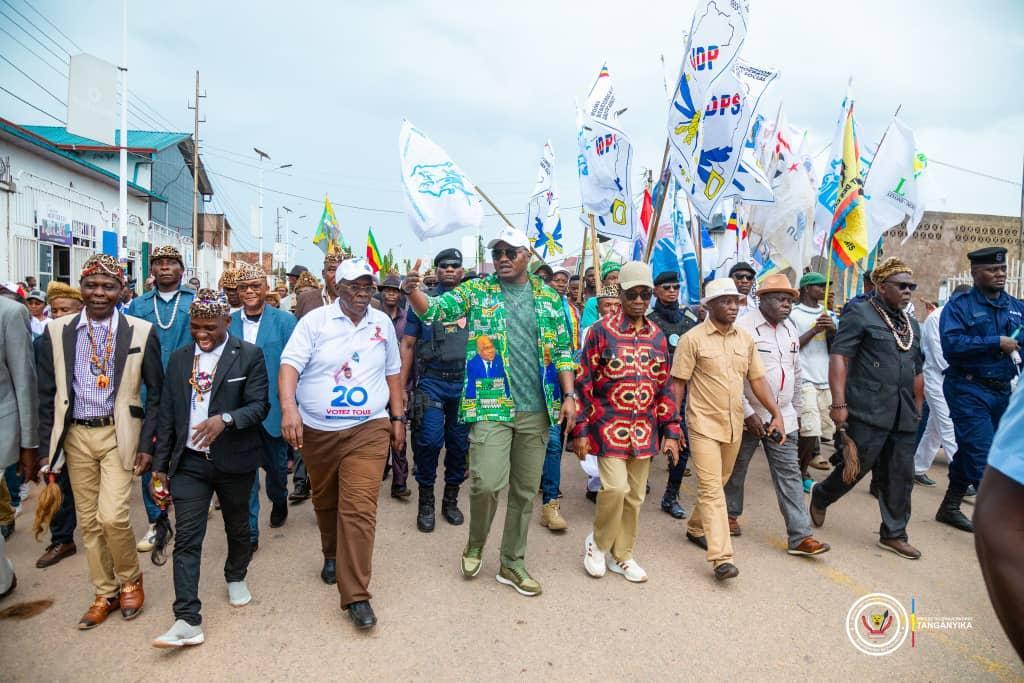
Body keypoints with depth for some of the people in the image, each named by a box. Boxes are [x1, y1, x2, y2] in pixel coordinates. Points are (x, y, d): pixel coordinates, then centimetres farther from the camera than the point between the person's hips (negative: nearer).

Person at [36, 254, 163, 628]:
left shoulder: (141, 332, -6)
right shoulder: (56, 331, 1)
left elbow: (156, 393, -2)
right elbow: (47, 395, 5)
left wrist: (148, 444, -6)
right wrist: (47, 448, 2)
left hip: (119, 434, -3)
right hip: (75, 436, 3)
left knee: (112, 516, -10)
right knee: (88, 521, 11)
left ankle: (130, 580, 18)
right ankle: (105, 593, 29)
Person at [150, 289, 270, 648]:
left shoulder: (249, 355, -7)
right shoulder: (179, 358, 5)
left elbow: (259, 405, -12)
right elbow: (167, 414, 8)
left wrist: (226, 419, -31)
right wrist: (160, 464, 8)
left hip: (234, 460, -2)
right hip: (189, 461, 2)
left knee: (237, 527, 17)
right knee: (186, 538, -2)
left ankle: (236, 577, 43)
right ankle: (188, 621, 4)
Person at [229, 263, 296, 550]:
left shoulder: (285, 321, -6)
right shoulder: (228, 322, 1)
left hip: (272, 408, -1)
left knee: (276, 465, 18)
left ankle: (279, 502, 49)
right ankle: (249, 533, 15)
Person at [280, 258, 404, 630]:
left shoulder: (383, 323, 6)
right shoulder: (315, 320, -4)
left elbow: (392, 372, 14)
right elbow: (290, 364, -13)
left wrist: (398, 418, 12)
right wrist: (288, 407, -29)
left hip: (368, 430, 0)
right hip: (317, 430, 1)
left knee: (360, 508, -8)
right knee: (325, 501, 19)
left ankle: (355, 595, 1)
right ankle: (332, 555, 47)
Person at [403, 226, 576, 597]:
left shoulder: (550, 297, 10)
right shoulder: (476, 290, 4)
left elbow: (562, 351, 10)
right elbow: (434, 309, -5)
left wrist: (568, 396, 2)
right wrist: (412, 291, -27)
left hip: (537, 410, 3)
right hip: (490, 405, -3)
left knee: (525, 490, 11)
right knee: (487, 483, -13)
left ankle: (513, 562, 30)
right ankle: (475, 545, 19)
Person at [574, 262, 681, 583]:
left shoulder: (657, 336, 8)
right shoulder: (601, 330, -6)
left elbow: (664, 387, 11)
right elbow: (583, 383, -6)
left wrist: (670, 431, 6)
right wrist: (581, 431, -8)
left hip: (644, 430, 5)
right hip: (609, 426, -5)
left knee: (635, 496, 12)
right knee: (616, 488, -13)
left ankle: (621, 555, 31)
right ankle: (598, 542, 16)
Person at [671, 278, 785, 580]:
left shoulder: (745, 339, 8)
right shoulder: (693, 338, -8)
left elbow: (757, 380, 10)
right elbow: (678, 384, -7)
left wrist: (776, 414, 0)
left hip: (734, 425, 6)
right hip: (704, 424, -6)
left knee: (717, 484, 17)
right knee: (711, 489, -7)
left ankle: (696, 528, 37)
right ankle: (722, 558, -6)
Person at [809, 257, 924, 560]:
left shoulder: (911, 323, 18)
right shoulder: (860, 315, -4)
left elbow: (916, 370, 23)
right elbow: (838, 356, -13)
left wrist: (918, 407, 19)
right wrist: (839, 403, -20)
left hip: (903, 415, 7)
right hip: (868, 410, -7)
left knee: (900, 475, 9)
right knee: (858, 464, -2)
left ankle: (894, 534, 23)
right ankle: (821, 496, 26)